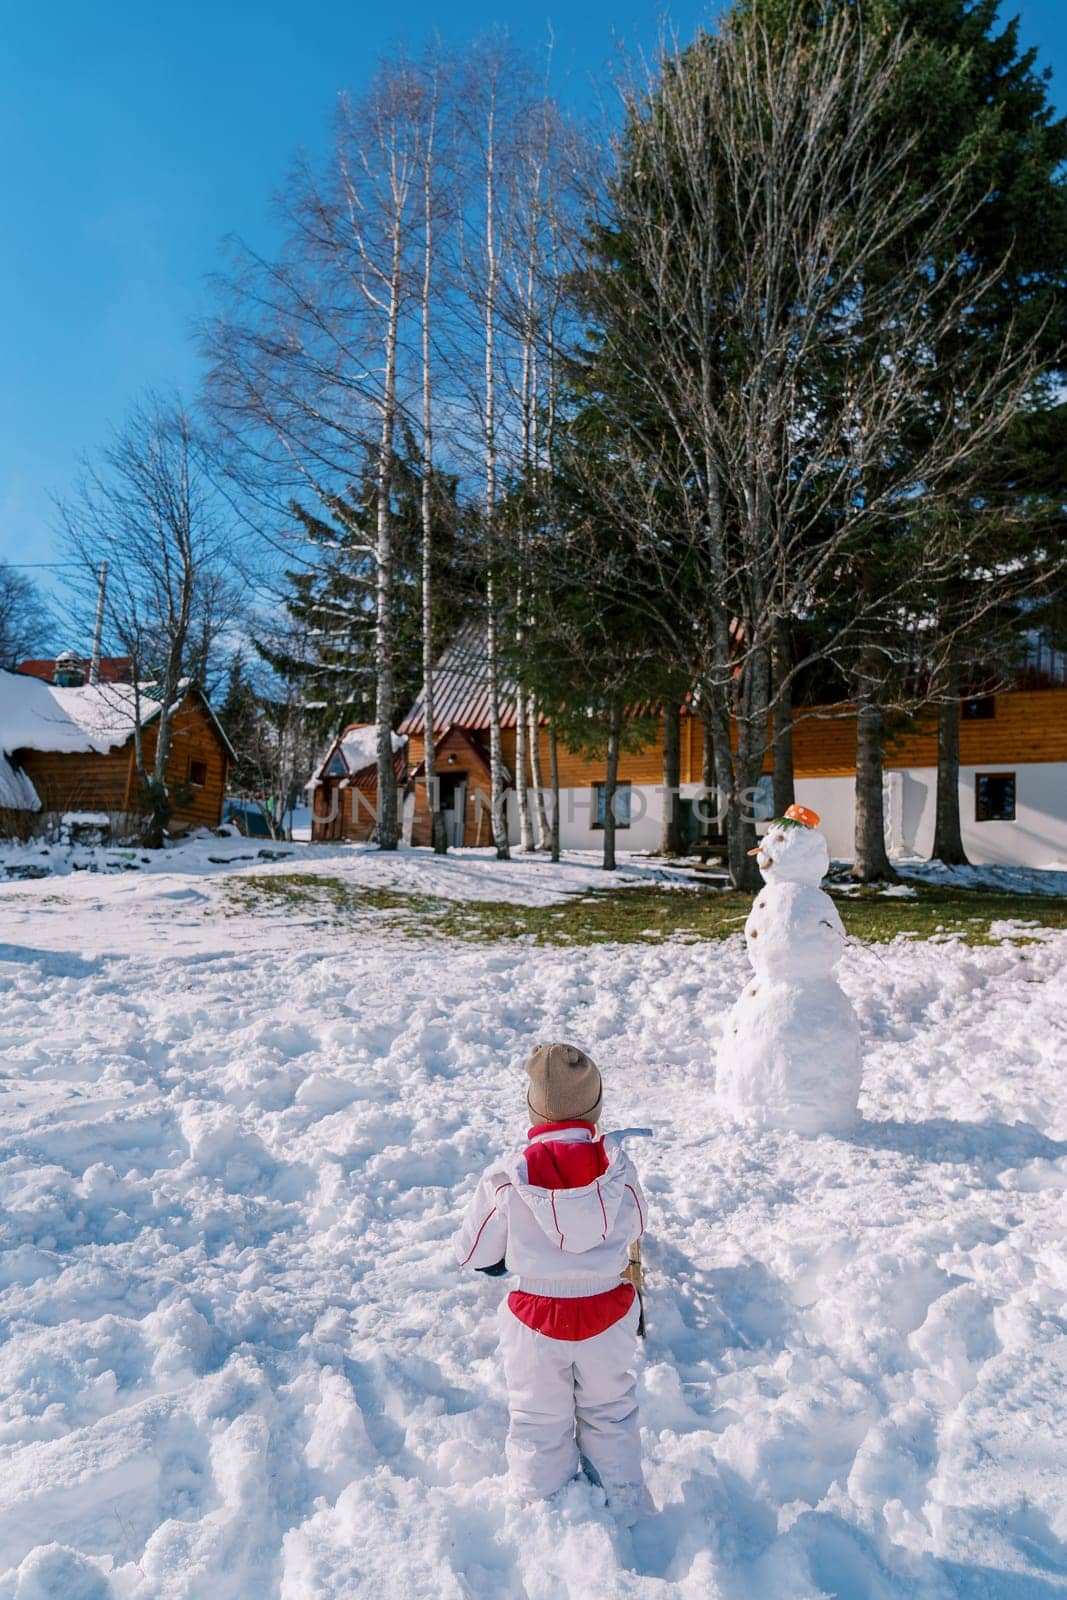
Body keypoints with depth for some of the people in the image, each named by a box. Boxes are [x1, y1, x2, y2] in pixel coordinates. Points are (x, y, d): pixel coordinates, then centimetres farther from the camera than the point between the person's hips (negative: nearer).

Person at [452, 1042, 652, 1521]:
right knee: (609, 1412, 29)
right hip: (609, 1314, 2)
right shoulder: (617, 1165, -20)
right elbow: (634, 1228, 0)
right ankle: (626, 1506, 48)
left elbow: (474, 1255, -9)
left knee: (540, 1423, 25)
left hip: (536, 1319, -1)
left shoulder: (506, 1178, -24)